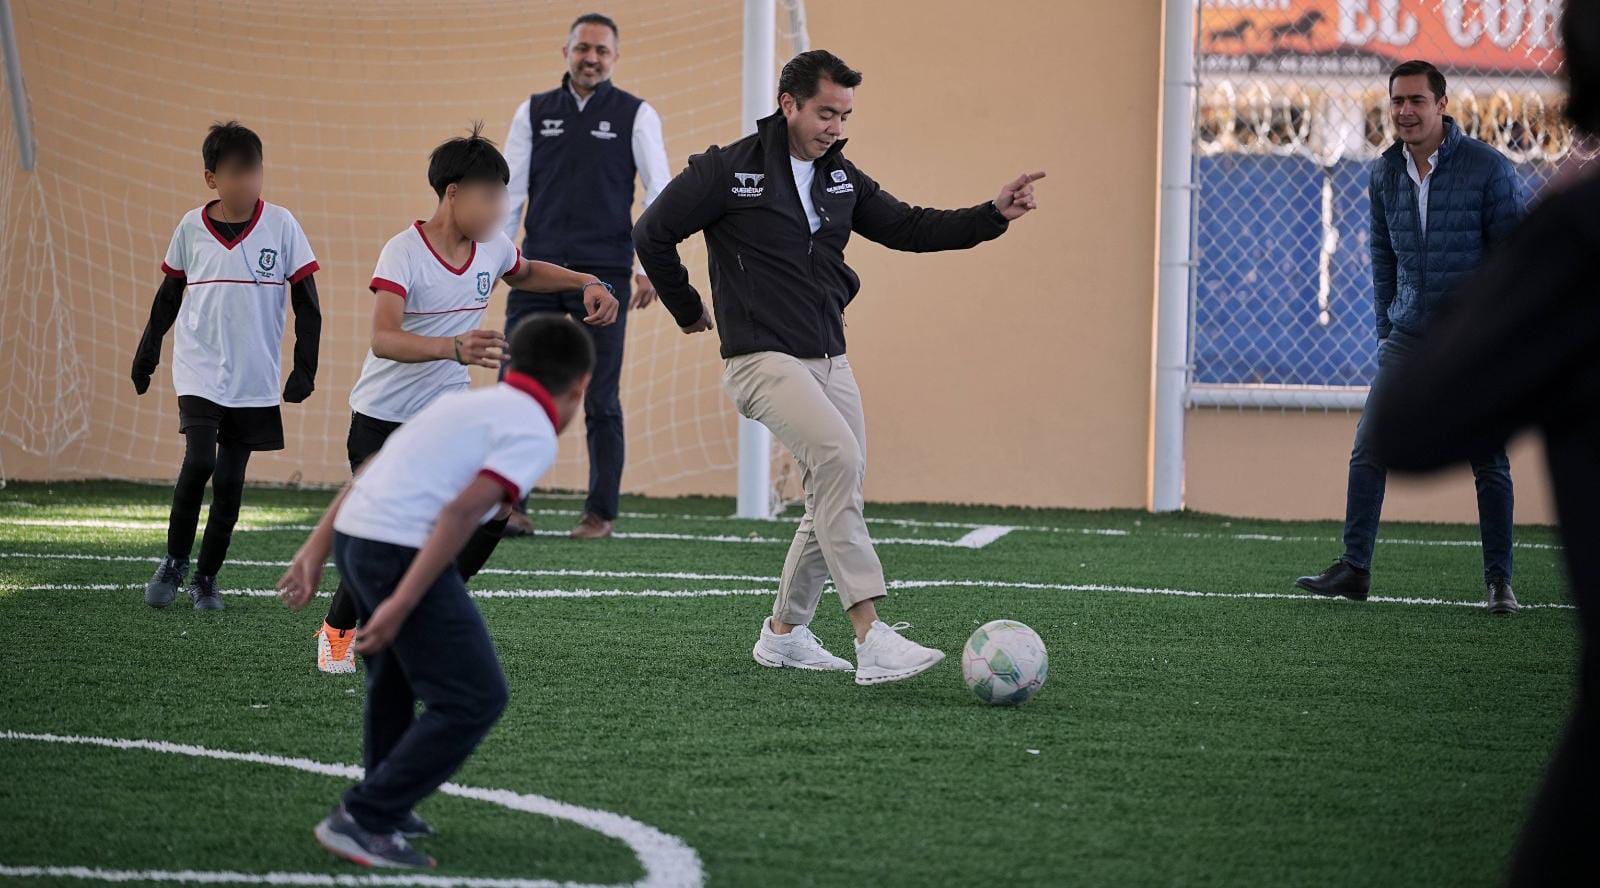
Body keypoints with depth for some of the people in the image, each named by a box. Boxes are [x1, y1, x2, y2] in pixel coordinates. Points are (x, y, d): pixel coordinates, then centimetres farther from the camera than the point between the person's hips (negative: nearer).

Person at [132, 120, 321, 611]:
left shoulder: (280, 224, -5)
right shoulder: (192, 227, -2)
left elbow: (306, 301, 0)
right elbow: (169, 293, 12)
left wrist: (304, 367, -4)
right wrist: (148, 351, 14)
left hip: (254, 379, 0)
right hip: (199, 370, 0)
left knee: (230, 481, 2)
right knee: (199, 461, -17)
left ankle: (206, 578, 17)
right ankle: (174, 561, 3)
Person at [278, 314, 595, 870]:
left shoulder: (466, 404, 22)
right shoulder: (534, 433, -3)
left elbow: (372, 468, 19)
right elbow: (463, 511, -15)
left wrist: (317, 547, 20)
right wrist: (402, 603, -19)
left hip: (354, 533, 9)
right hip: (402, 549, -9)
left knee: (398, 672, 30)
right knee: (475, 698, -4)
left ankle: (387, 806, 44)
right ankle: (361, 821, -4)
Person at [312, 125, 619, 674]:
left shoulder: (493, 247, -2)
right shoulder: (404, 252, -22)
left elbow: (525, 273, 25)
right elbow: (384, 339, -36)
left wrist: (586, 283, 9)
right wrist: (453, 348, -52)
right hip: (382, 419, -5)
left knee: (494, 508, -12)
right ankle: (337, 629, 20)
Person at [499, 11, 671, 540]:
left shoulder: (635, 116, 3)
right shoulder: (534, 113, 10)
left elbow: (659, 193, 0)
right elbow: (510, 191, 11)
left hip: (603, 275, -2)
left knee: (601, 400, 2)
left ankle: (601, 513, 9)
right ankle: (510, 506, 0)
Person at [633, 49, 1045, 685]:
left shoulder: (841, 178, 10)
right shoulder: (728, 169, -8)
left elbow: (910, 229, 11)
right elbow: (651, 234, -2)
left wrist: (995, 215, -2)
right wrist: (689, 311, 6)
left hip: (830, 362, 8)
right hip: (764, 362, -8)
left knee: (836, 501, 7)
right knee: (838, 456, -27)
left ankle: (784, 633, 28)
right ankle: (871, 639, -32)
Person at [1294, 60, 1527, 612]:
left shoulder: (1487, 168, -10)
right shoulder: (1385, 174, 4)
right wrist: (1386, 327, 14)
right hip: (1407, 338, 4)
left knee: (1490, 463, 0)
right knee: (1367, 449, -2)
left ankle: (1498, 582, 8)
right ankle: (1354, 569, 5)